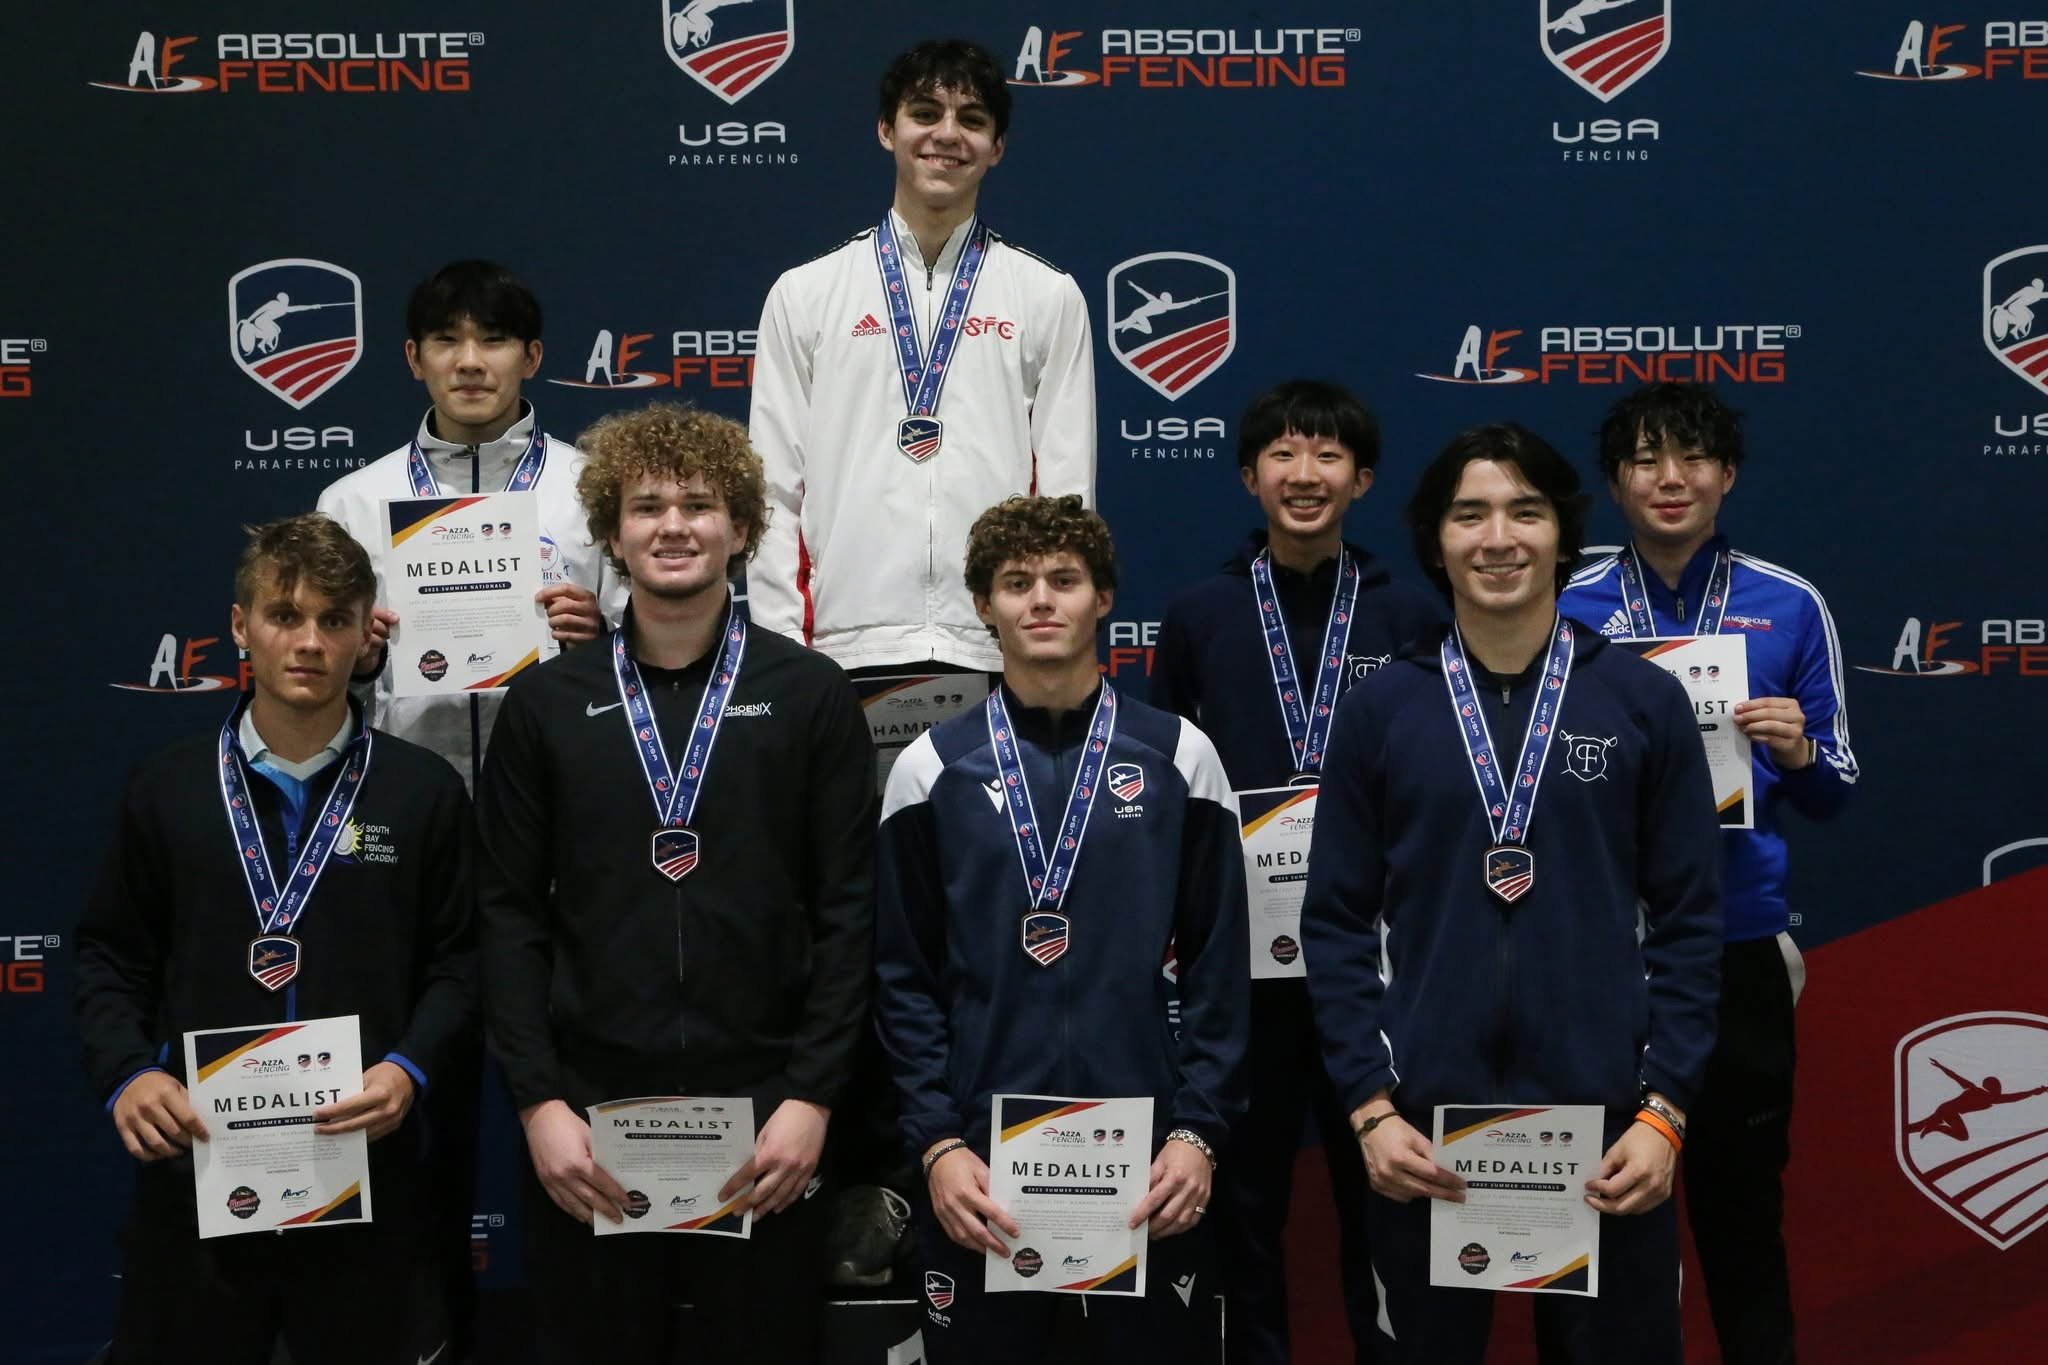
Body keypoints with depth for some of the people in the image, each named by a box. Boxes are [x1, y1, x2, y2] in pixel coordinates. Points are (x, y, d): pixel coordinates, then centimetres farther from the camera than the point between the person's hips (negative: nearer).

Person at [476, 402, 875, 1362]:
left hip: (766, 1119, -1)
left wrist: (812, 1095, -7)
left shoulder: (811, 695, 2)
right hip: (585, 1117, 1)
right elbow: (510, 912, 3)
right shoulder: (545, 704, 5)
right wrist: (538, 1101, -5)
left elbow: (846, 910, 0)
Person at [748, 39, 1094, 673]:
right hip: (847, 647, 0)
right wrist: (781, 651, 1)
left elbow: (1068, 493, 7)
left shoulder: (1050, 297, 10)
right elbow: (774, 489, 8)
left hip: (1001, 653, 0)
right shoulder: (804, 294, 10)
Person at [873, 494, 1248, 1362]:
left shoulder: (1178, 757, 4)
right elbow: (905, 979, 2)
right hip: (977, 1157, 0)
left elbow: (1217, 965, 3)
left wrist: (1199, 1130, -5)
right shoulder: (931, 770, 3)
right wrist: (936, 1141, -7)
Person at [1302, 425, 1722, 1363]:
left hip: (1606, 1122, 0)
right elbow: (1338, 924, 2)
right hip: (1423, 1124, 0)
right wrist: (1369, 1104, -6)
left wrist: (1664, 1108, -6)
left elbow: (1688, 922, 1)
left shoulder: (1646, 702, 2)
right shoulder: (1378, 711, 2)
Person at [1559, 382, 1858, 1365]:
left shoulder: (1789, 607, 2)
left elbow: (1831, 794, 6)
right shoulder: (1567, 608, 1)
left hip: (1738, 943, 0)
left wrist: (1796, 752, -15)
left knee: (1741, 1201, 9)